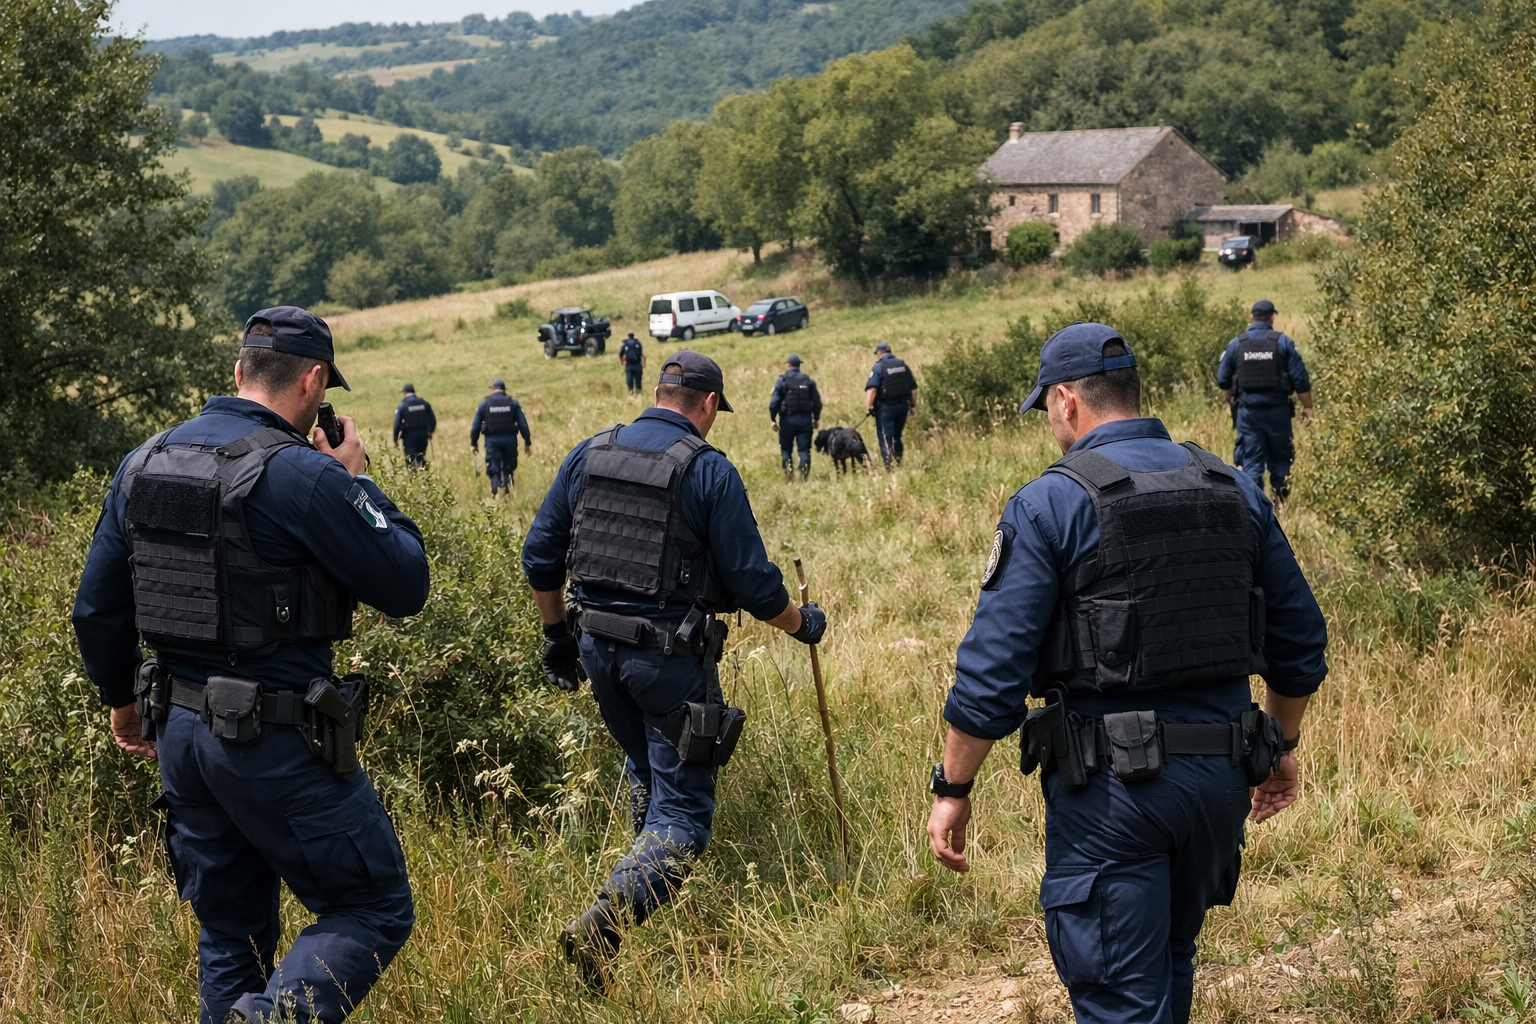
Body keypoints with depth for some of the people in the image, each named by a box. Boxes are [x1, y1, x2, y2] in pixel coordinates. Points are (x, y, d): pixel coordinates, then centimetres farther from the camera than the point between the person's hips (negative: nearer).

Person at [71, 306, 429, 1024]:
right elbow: (405, 588, -11)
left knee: (230, 931, 19)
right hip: (278, 742, -7)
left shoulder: (143, 464, 6)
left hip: (180, 732, 7)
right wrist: (359, 484, 0)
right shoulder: (302, 474, -17)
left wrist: (122, 701, 27)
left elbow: (98, 608, 12)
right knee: (374, 909, 3)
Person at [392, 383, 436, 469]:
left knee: (411, 460, 0)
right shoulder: (425, 403, 2)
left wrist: (396, 439, 2)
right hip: (423, 434, 4)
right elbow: (433, 420, 7)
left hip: (410, 435, -4)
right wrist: (430, 432, 23)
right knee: (421, 458, 17)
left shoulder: (402, 406, -7)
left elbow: (397, 424, -8)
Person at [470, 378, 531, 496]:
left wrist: (473, 443, 11)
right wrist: (527, 443, 7)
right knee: (508, 469, 13)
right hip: (510, 439, 1)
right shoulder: (513, 402, 5)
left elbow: (476, 426, 3)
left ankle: (495, 494, -19)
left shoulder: (484, 403, 4)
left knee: (494, 470, -1)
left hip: (492, 440, -1)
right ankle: (507, 492, 7)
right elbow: (523, 424, 3)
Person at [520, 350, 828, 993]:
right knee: (682, 811, -1)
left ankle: (651, 895, 39)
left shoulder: (589, 455, 4)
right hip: (670, 657, -6)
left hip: (598, 648, 6)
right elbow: (753, 583, -9)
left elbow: (540, 557, 8)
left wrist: (557, 634, 21)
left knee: (647, 782, 28)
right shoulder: (709, 472, -11)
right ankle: (601, 925, -19)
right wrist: (802, 624, 9)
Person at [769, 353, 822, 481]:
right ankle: (804, 475, -6)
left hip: (788, 419, -2)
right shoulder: (808, 381, 7)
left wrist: (773, 419, -4)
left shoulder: (782, 380, -4)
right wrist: (816, 418, 16)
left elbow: (774, 402, -9)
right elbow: (817, 402, 7)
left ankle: (788, 469, -3)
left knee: (785, 448, 11)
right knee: (804, 449, 3)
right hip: (805, 419, 2)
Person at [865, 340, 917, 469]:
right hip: (902, 405, 6)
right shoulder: (903, 365, 8)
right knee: (897, 437, 18)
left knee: (886, 439, -2)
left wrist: (869, 406, -16)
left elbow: (872, 389, -20)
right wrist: (913, 404, 18)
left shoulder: (879, 367, -9)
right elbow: (913, 387, 10)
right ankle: (898, 464, 19)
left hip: (886, 406, -6)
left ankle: (890, 467, -11)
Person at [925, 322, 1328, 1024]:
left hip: (1110, 784, -6)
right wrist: (1281, 745, 28)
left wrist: (952, 789, -4)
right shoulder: (1235, 491, 7)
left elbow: (992, 669, -14)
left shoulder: (1051, 503, -10)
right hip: (1221, 779, 6)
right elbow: (1299, 641, 14)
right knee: (1169, 963, 25)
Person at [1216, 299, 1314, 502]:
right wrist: (1307, 406, 5)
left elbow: (1223, 378, 7)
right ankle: (1281, 505, 14)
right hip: (1277, 409, 0)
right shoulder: (1283, 342, -3)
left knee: (1251, 461, 2)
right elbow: (1300, 379, -4)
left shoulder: (1236, 344, 1)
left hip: (1248, 411, 0)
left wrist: (1231, 401, 24)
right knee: (1280, 459, 13)